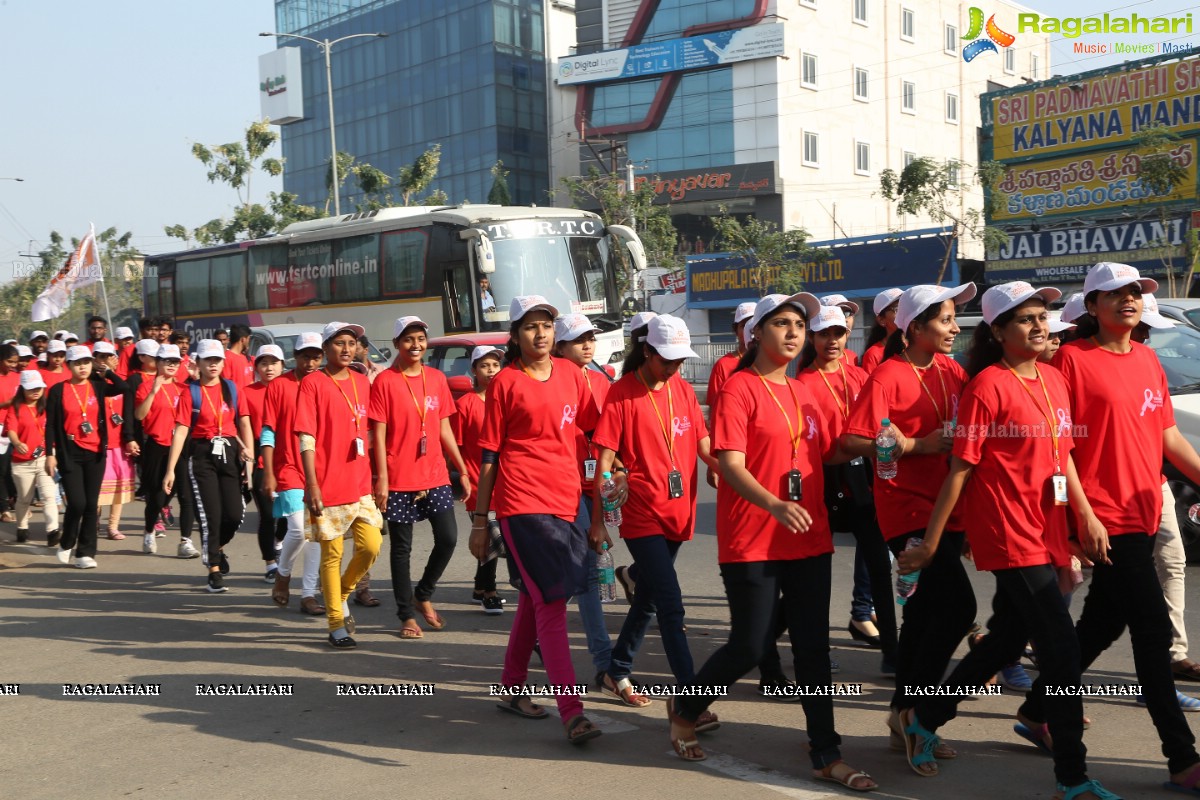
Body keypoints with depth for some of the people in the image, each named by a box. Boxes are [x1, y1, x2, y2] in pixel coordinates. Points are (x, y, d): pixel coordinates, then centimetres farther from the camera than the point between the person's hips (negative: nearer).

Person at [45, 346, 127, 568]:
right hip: (69, 454, -3)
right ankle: (66, 544, 17)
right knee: (77, 503, -9)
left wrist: (106, 371, -4)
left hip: (95, 453, 3)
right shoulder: (58, 390, -1)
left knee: (91, 504, 3)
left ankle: (86, 553, 12)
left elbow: (122, 387, -16)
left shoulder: (97, 386, 5)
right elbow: (50, 425, -1)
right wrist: (50, 454, -5)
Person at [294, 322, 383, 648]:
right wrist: (312, 485, -14)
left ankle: (341, 595, 23)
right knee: (332, 554, 3)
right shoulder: (313, 383, -6)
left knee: (371, 545, -3)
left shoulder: (362, 382, 11)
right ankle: (336, 623, 15)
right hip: (328, 487, -5)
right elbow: (306, 439, -9)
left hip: (360, 484, 5)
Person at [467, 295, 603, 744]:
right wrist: (479, 520, 1)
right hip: (523, 504, -5)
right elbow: (489, 455, 0)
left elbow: (594, 429, 15)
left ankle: (512, 689, 31)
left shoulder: (570, 374, 10)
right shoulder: (506, 383, -2)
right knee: (551, 601, -12)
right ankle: (572, 711, -11)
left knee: (533, 600, 16)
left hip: (565, 501, 6)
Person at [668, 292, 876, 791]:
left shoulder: (802, 393, 12)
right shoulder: (740, 389, -9)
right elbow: (730, 464, -18)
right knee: (750, 646, 1)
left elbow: (825, 454, 18)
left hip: (810, 539, 6)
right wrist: (774, 505, -33)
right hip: (752, 543, -6)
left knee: (813, 647, 8)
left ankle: (826, 755, 17)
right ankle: (684, 712, 27)